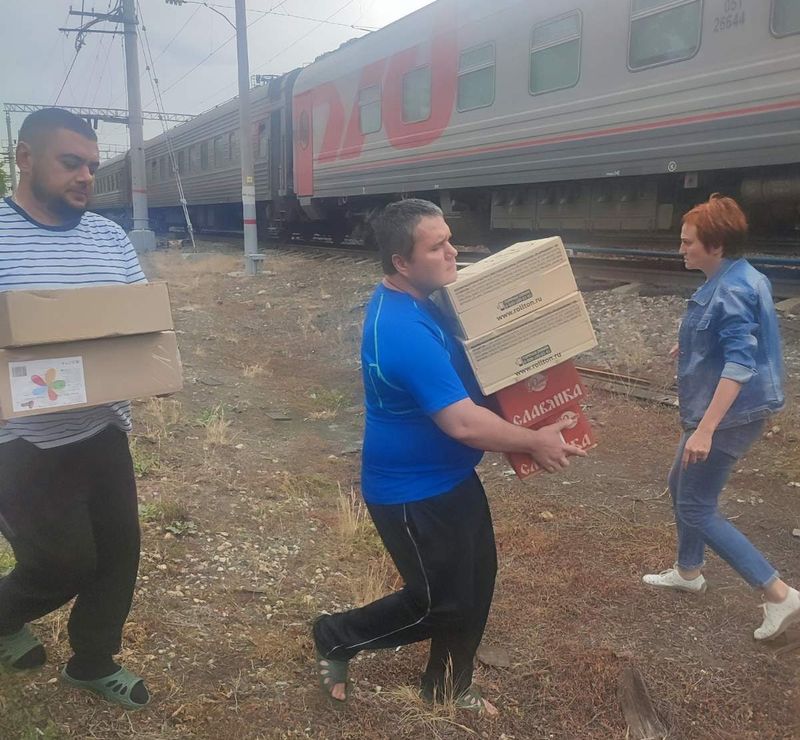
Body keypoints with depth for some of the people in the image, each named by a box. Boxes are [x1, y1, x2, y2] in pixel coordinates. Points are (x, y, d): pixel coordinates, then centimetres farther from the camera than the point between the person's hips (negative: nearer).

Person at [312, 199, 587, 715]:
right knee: (440, 603, 7)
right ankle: (337, 638, 29)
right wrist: (535, 442, -18)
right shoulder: (404, 331, -31)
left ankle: (448, 689, 41)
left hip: (449, 478, 10)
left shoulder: (417, 301, 2)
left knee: (475, 584, 19)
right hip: (413, 494, -10)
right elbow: (464, 423, -32)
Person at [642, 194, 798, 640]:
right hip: (722, 413, 10)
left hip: (729, 417, -10)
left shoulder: (733, 290, -23)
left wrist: (706, 429, -36)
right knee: (682, 487, 22)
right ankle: (689, 571, 40)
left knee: (697, 508, -2)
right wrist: (691, 347, 30)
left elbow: (740, 363, -31)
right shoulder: (736, 279, 7)